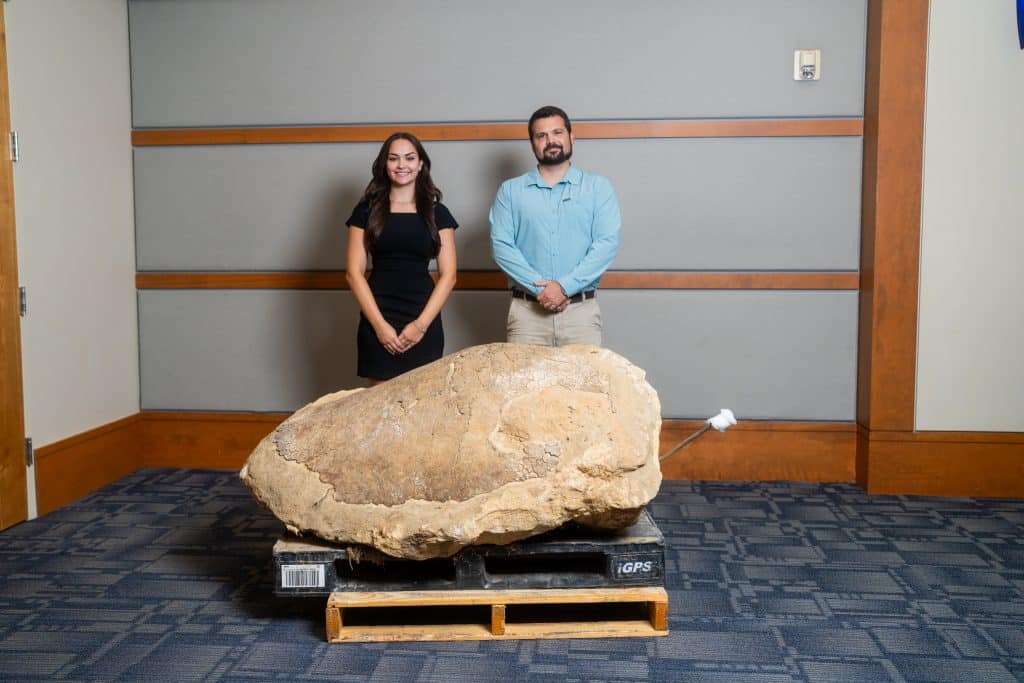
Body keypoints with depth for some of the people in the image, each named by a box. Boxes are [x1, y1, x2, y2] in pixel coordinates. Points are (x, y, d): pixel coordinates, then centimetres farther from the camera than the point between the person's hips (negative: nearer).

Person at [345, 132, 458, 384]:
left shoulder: (437, 213, 7)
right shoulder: (367, 211, 6)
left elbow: (448, 275, 2)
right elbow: (354, 273, 2)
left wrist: (421, 324, -8)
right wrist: (379, 324, -8)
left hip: (424, 321, 0)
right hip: (377, 322, 0)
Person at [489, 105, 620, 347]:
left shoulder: (598, 187, 7)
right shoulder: (510, 191, 9)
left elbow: (607, 243, -4)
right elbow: (501, 245, -1)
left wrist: (564, 286, -14)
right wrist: (540, 287, -13)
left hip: (581, 309, 0)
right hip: (527, 309, 1)